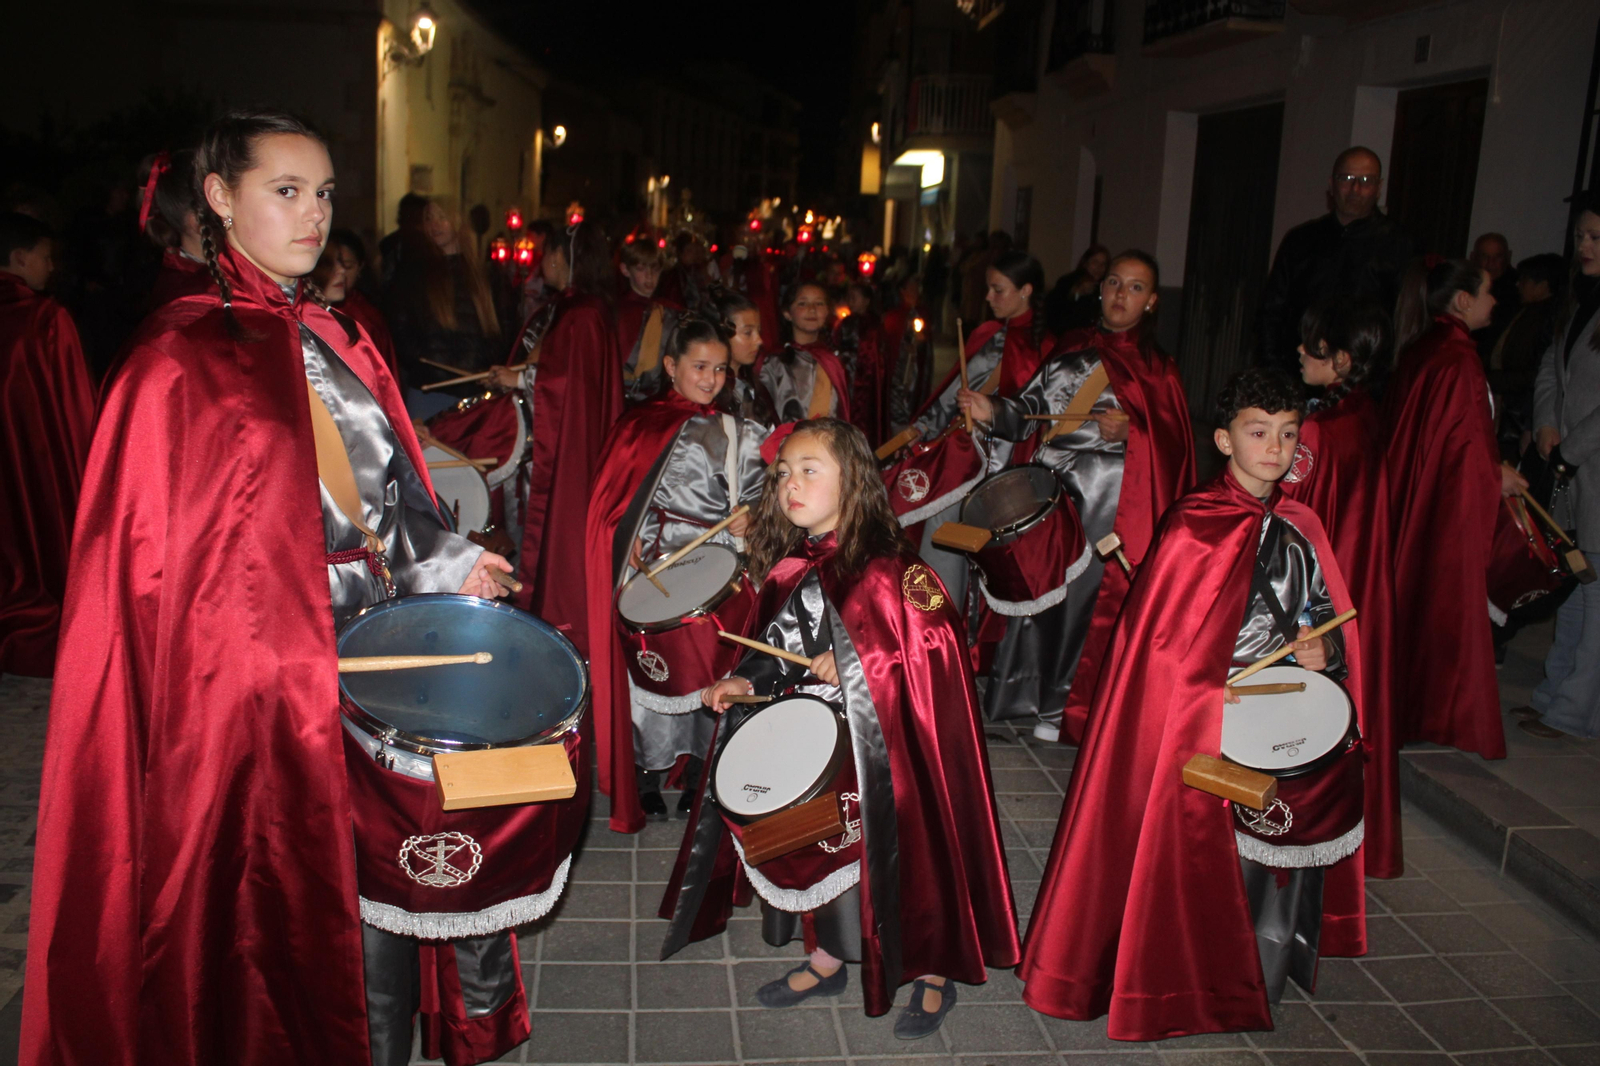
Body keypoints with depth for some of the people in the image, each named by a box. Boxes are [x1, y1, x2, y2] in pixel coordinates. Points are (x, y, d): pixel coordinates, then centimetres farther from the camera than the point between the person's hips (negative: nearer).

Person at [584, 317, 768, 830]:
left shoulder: (740, 435, 12)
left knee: (708, 666, 0)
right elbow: (618, 504, 6)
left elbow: (753, 496, 8)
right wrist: (634, 547, -8)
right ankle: (647, 774, 12)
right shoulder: (641, 426, 7)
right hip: (654, 564, -1)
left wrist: (748, 519, -13)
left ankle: (697, 774, 15)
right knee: (650, 666, -4)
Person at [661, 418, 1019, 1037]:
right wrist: (747, 680, -4)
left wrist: (855, 661, -23)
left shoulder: (886, 565, -19)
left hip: (884, 739, -6)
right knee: (823, 846, 16)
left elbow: (935, 633, -21)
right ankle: (826, 962, 37)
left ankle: (934, 974, 26)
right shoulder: (790, 570, 2)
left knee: (901, 847, 5)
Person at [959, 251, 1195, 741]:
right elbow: (1029, 409, 9)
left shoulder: (1156, 367, 6)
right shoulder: (1070, 349, 15)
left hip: (1108, 502, -3)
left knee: (1088, 595, -2)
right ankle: (1023, 692, 20)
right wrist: (993, 411, -10)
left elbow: (1172, 445, -1)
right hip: (1048, 492, 3)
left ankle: (1063, 707, 14)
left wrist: (1129, 432, -19)